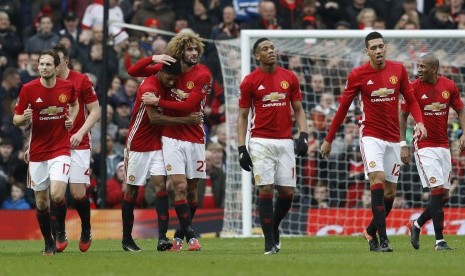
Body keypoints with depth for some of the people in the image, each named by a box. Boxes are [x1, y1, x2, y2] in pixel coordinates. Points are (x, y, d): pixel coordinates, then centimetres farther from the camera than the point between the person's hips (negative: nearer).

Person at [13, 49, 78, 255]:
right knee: (41, 202, 6)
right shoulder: (28, 89, -7)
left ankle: (61, 230, 8)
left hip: (61, 149, -1)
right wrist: (24, 118, -25)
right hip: (37, 152, 1)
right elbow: (16, 120, -2)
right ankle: (49, 243, 24)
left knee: (57, 195, -19)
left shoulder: (67, 86, -2)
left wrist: (71, 118, 2)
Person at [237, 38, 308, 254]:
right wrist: (241, 148, -3)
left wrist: (303, 135, -2)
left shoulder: (289, 78, 7)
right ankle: (269, 241, -2)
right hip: (261, 142, -3)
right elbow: (242, 116, 4)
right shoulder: (250, 81, 0)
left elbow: (298, 110, 13)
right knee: (265, 190, -8)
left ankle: (274, 227, 28)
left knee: (288, 191, 1)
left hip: (285, 142, 3)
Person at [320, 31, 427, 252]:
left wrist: (419, 121, -8)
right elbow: (343, 108, 2)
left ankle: (371, 231, 29)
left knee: (390, 191, 7)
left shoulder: (398, 70, 2)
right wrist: (328, 139, 5)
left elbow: (410, 99, 11)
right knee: (378, 180, -22)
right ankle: (382, 239, -26)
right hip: (371, 136, -4)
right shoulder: (357, 75, -6)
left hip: (393, 139, 4)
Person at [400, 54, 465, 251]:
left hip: (443, 146, 5)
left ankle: (417, 225, 27)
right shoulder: (414, 88, -6)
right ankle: (439, 240, -10)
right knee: (437, 190, -14)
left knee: (444, 196, 5)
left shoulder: (449, 86, 2)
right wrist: (403, 144, -7)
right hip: (424, 146, -5)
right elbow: (403, 116, -1)